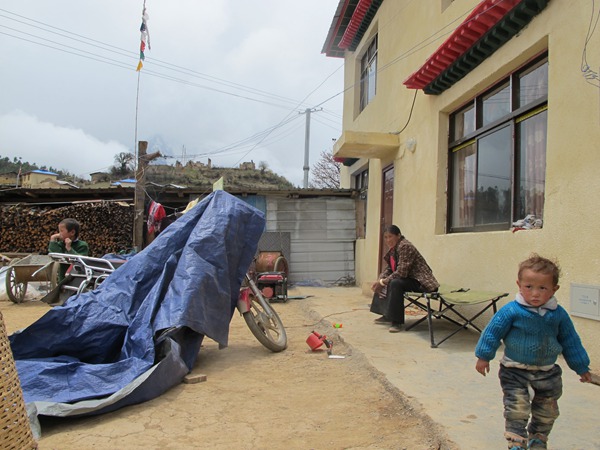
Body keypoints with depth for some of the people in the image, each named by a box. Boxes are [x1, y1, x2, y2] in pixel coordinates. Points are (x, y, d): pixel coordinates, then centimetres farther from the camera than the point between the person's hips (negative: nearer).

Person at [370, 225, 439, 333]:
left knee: (395, 283, -32)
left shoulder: (405, 246, -21)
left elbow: (401, 273, -26)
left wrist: (382, 282, -19)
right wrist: (379, 281, -6)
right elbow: (388, 268, 12)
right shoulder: (393, 248, 9)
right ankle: (387, 316, 15)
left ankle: (396, 321, -28)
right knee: (383, 283, 13)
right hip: (409, 279, 11)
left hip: (421, 282, -11)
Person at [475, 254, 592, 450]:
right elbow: (493, 332, -11)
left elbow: (570, 341, 5)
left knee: (547, 410, 18)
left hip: (547, 371, 4)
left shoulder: (559, 314, -9)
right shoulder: (511, 311, -20)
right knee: (517, 408, -9)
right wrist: (483, 357, -6)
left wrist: (581, 368, 13)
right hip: (515, 370, -4)